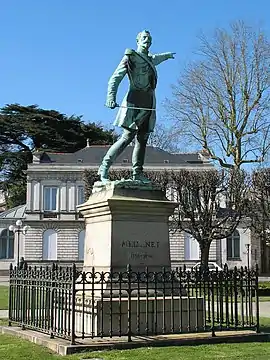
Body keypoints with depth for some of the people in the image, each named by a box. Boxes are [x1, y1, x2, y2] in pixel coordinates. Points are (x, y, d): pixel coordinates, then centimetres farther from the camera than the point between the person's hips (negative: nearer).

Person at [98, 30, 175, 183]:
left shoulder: (149, 59, 23)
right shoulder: (130, 57, 0)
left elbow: (155, 59, 51)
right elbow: (115, 78, -9)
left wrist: (167, 55, 71)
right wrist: (111, 97, -24)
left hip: (149, 104, 8)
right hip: (135, 103, -8)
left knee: (142, 139, 3)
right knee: (128, 137, -15)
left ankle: (137, 173, 5)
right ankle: (104, 167, -8)